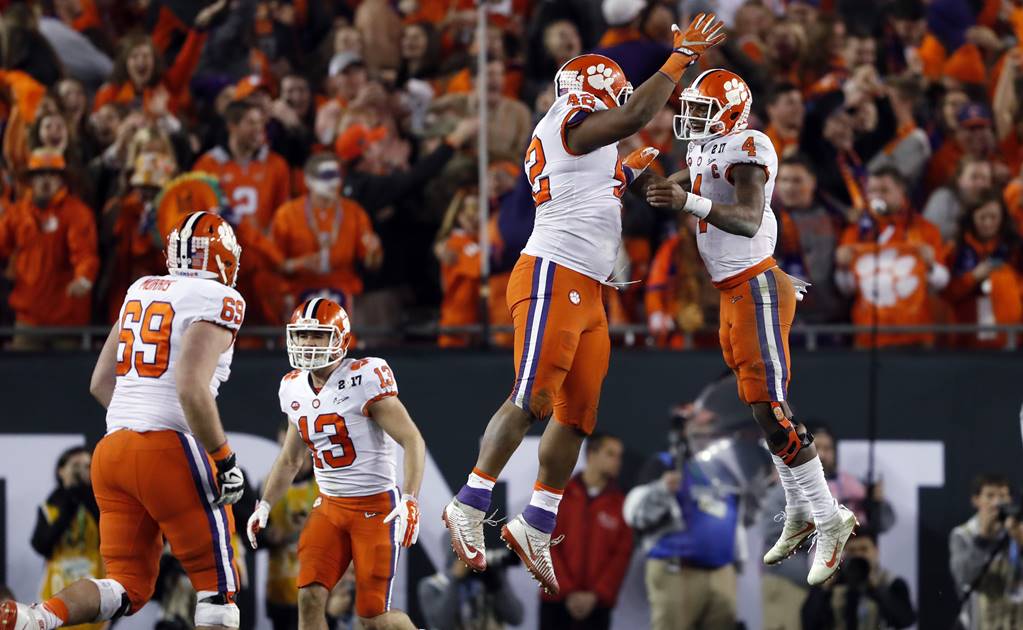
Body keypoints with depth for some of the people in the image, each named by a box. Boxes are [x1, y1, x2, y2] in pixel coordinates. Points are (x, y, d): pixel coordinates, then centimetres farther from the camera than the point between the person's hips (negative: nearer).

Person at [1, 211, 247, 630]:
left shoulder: (141, 291, 16)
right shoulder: (217, 300, -6)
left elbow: (100, 384, 20)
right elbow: (192, 388, -19)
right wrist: (225, 460, -12)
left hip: (114, 447, 7)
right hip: (172, 452, -7)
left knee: (127, 588, 10)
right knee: (217, 584, 5)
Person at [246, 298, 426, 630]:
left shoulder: (365, 379, -17)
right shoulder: (294, 388, 4)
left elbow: (412, 441, -18)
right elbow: (290, 459, 20)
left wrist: (409, 502, -28)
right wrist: (264, 507, 12)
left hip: (376, 506, -6)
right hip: (330, 505, 6)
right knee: (310, 596, -11)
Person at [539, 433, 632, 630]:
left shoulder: (618, 503, 6)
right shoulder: (559, 496, 4)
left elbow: (622, 555, 1)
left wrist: (596, 595, -10)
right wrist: (568, 592, -10)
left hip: (596, 604, 0)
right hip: (556, 601, 0)